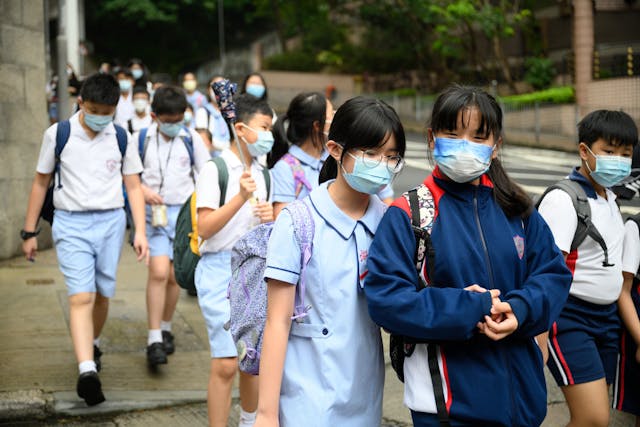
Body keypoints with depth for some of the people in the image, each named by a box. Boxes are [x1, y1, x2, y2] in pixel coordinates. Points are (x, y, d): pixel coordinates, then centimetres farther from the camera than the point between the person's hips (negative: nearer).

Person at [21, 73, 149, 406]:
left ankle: (93, 344, 38)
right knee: (81, 297, -14)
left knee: (102, 294, 11)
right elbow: (41, 182, 6)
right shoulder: (58, 135, -1)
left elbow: (133, 186, 8)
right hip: (70, 223, -2)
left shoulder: (122, 138, 3)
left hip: (111, 222, 2)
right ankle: (87, 370, -22)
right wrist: (30, 232, 7)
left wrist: (140, 231, -1)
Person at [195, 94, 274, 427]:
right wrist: (241, 197, -24)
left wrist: (270, 217, -2)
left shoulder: (261, 173, 11)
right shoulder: (217, 169, -10)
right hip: (221, 269, -6)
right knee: (226, 363, -9)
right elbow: (204, 228, -17)